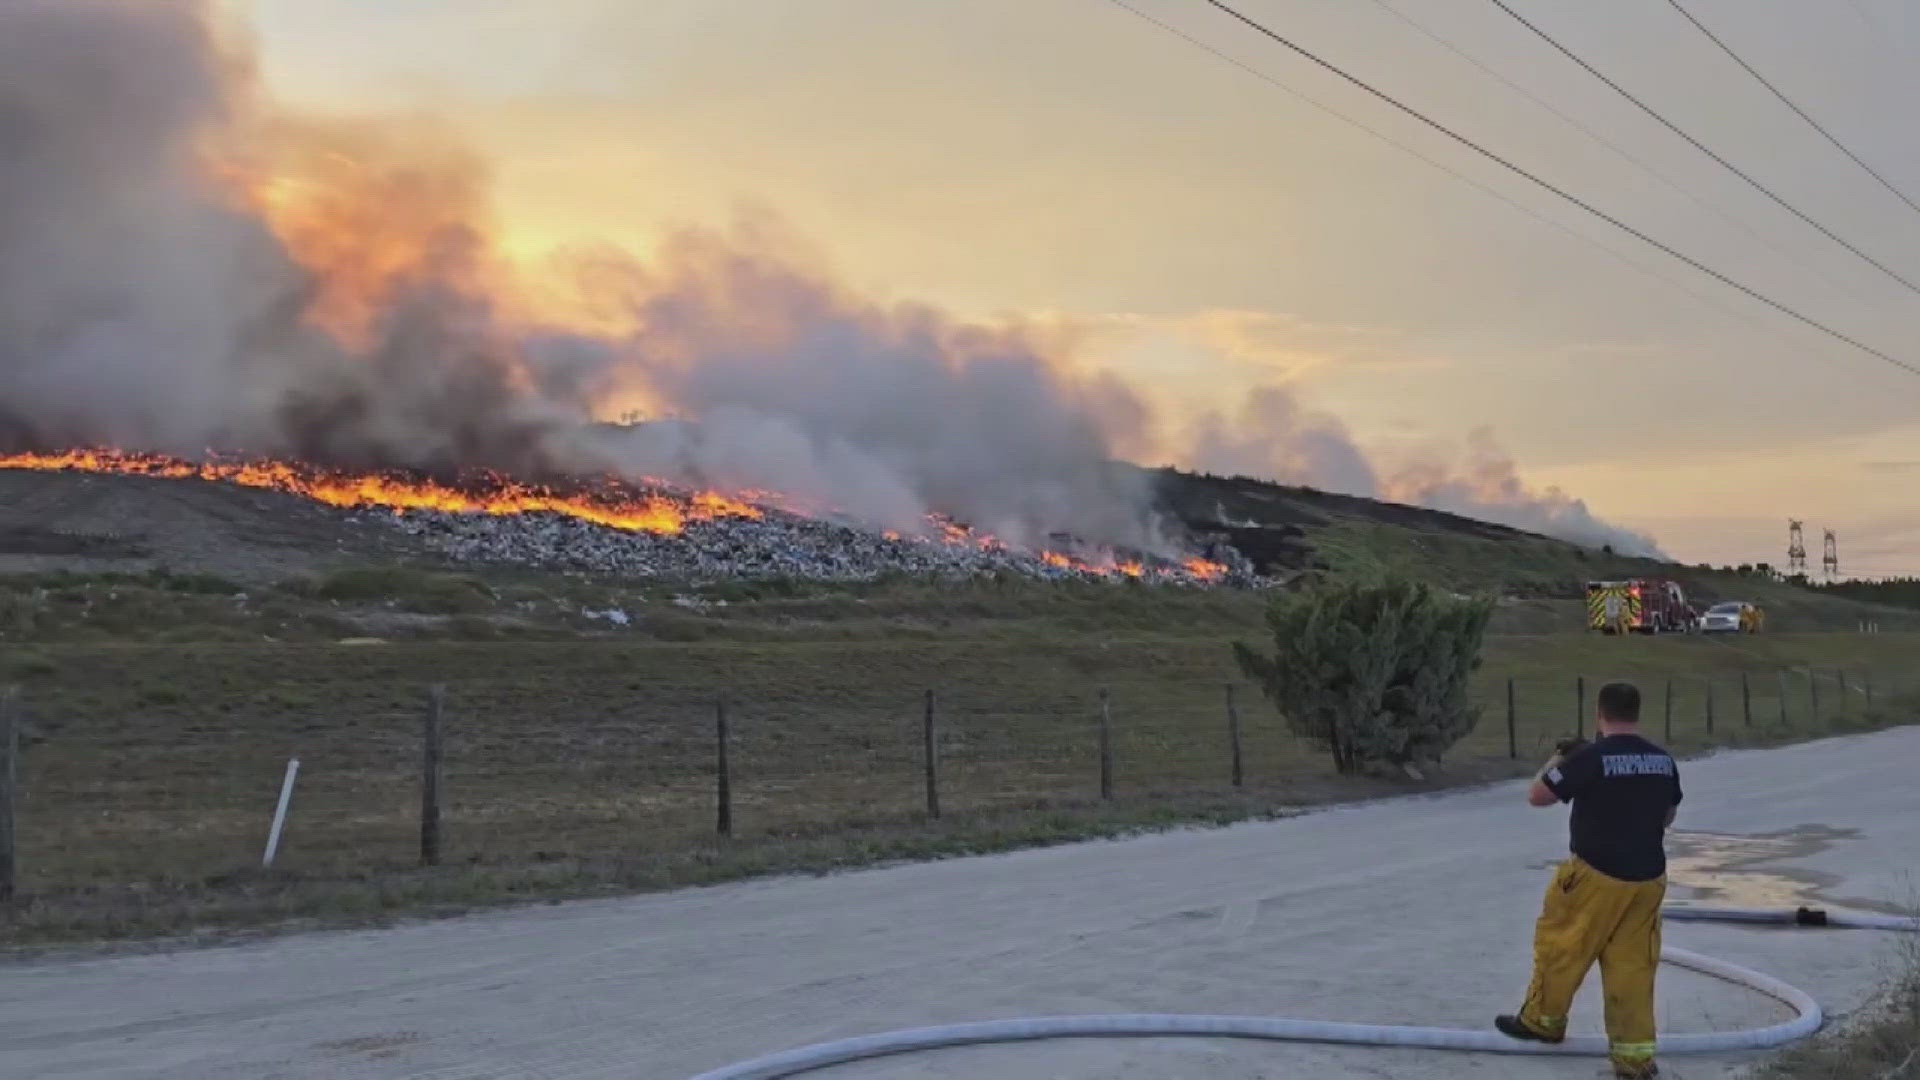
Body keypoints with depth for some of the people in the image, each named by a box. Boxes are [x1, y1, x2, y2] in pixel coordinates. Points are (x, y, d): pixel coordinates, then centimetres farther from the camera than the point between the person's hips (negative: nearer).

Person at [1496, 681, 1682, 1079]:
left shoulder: (1591, 757, -17)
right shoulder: (1664, 761, 3)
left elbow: (1537, 795, -7)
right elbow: (1668, 816, 18)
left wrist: (1556, 762, 9)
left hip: (1597, 876, -5)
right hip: (1648, 878, 5)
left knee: (1560, 944, 15)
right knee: (1632, 965, 10)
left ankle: (1543, 1019, 31)